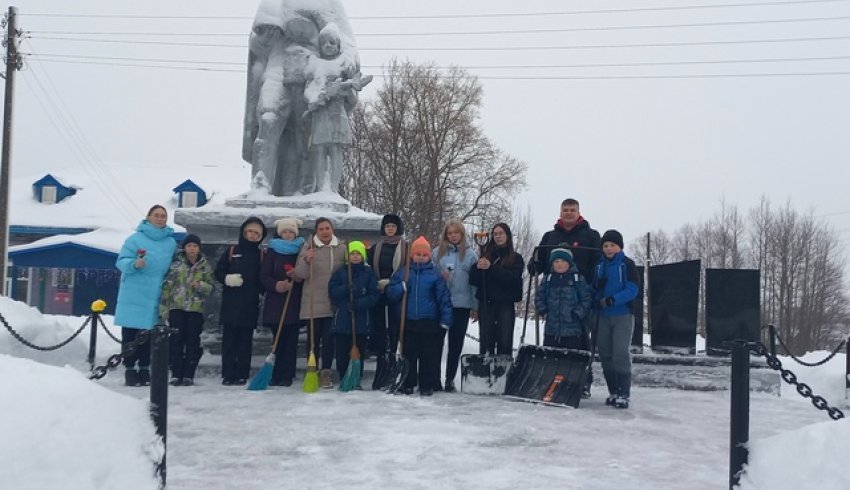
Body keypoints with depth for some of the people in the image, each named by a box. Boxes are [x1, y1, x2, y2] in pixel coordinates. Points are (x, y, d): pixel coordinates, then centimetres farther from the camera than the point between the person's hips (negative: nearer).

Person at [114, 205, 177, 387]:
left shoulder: (171, 243, 10)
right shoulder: (136, 238, -3)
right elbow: (122, 261, -4)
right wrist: (134, 264, -25)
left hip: (156, 297, 3)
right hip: (134, 295, -3)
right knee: (130, 334, 0)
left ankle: (144, 369, 16)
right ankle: (130, 370, 7)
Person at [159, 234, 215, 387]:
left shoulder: (205, 266, 6)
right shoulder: (176, 264, 3)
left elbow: (211, 287, 7)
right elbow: (167, 286, 3)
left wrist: (201, 285, -15)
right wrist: (164, 308, 0)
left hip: (196, 308, 1)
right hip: (177, 307, 0)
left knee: (192, 341, 0)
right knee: (176, 340, -2)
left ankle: (189, 375, 6)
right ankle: (176, 374, 5)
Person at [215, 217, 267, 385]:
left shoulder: (261, 255, 8)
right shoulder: (232, 251, 6)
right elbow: (218, 272, 7)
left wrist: (262, 289, -10)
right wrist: (227, 279, -12)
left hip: (250, 304, 0)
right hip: (231, 303, 0)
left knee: (246, 340, 4)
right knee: (229, 339, 1)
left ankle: (242, 374, 8)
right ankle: (228, 374, 6)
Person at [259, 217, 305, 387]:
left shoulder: (301, 251, 7)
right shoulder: (272, 251, 8)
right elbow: (264, 275, 2)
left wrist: (298, 277, -16)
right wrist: (276, 285, -16)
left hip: (295, 303, 0)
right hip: (275, 302, 0)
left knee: (291, 341, 0)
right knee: (279, 339, 2)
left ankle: (287, 376, 4)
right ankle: (276, 375, 8)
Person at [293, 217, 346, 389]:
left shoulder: (342, 248, 5)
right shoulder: (308, 247, 1)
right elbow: (299, 273, -6)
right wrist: (306, 261, -24)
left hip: (333, 302, 1)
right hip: (313, 302, -1)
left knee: (329, 339, 1)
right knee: (313, 338, 5)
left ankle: (326, 372, 9)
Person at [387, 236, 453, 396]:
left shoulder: (435, 274, 0)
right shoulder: (402, 273, 6)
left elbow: (444, 298, -1)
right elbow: (390, 293, 4)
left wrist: (445, 320, -7)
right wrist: (402, 288, -16)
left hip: (429, 322, -1)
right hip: (407, 321, 2)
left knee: (429, 355, 4)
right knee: (408, 354, 9)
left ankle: (427, 385, 14)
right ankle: (407, 384, 20)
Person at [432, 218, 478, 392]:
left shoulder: (470, 254, 3)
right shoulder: (437, 252, 4)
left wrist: (475, 307, 0)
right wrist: (440, 277, -12)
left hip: (461, 305, 0)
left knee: (456, 344, 7)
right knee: (436, 341, 3)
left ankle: (450, 379, 16)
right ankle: (433, 377, 12)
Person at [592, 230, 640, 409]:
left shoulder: (627, 264, -3)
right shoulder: (599, 266, 11)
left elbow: (632, 290, -12)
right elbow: (594, 289, 15)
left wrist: (613, 299, -24)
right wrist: (597, 298, -9)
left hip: (623, 315, -5)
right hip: (603, 316, 5)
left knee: (620, 354, -10)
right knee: (605, 354, 8)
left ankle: (623, 394, -5)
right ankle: (613, 392, 18)